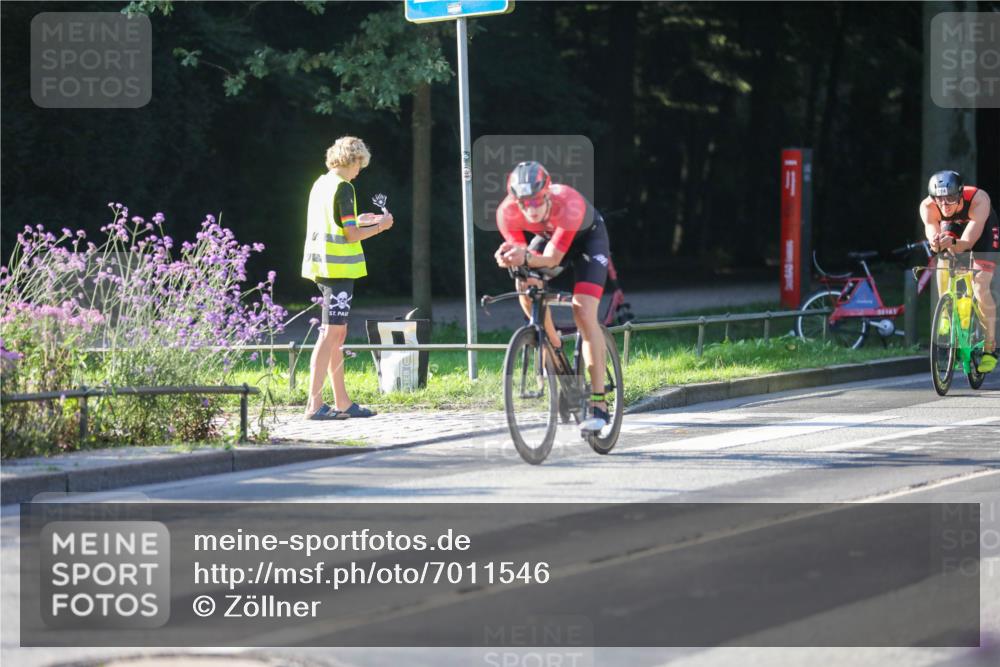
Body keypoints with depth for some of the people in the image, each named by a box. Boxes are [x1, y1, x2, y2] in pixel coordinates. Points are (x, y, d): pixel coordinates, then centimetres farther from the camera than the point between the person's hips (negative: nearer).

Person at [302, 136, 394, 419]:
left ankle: (342, 402, 19)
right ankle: (314, 404, -13)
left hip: (322, 266, 9)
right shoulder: (343, 188, -13)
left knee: (337, 333, 14)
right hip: (339, 267, -9)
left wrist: (358, 221, 27)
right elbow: (351, 235, -15)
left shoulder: (320, 184, 13)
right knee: (330, 334, -9)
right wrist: (379, 226, -1)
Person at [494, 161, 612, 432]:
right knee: (527, 290, -23)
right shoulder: (507, 212, -31)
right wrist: (509, 258, -47)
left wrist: (526, 258, -60)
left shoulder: (568, 203, -41)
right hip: (548, 236, 4)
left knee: (584, 314, -19)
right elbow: (518, 250, -23)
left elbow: (553, 258, -40)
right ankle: (554, 346, 8)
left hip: (588, 237, -4)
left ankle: (599, 404, -17)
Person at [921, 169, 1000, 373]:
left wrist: (954, 245, -67)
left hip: (983, 230, -3)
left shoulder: (979, 200, -40)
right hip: (952, 227, 3)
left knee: (980, 287, -17)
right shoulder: (927, 207, -32)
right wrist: (935, 243, -66)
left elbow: (969, 241, -45)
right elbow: (931, 230, -42)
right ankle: (946, 316, -6)